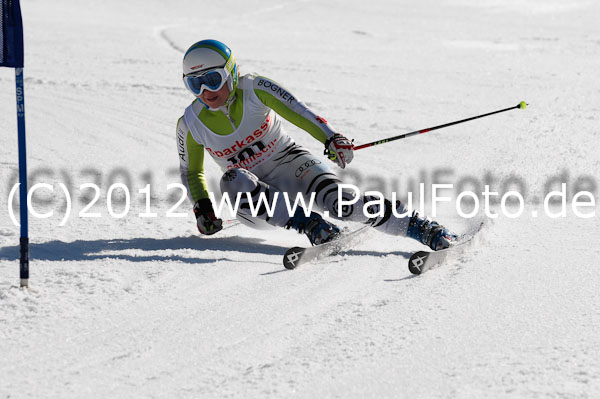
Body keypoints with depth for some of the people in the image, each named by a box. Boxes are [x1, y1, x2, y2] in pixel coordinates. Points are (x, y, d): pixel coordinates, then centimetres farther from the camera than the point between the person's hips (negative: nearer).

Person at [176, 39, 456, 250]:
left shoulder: (255, 90, -13)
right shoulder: (190, 124, -7)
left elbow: (296, 111, -22)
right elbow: (191, 172, 9)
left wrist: (330, 138, -40)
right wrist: (202, 208, -9)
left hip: (290, 164, -1)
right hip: (254, 192, 1)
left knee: (339, 202, -29)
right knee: (232, 180, -35)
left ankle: (420, 227, -25)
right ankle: (310, 226, -34)